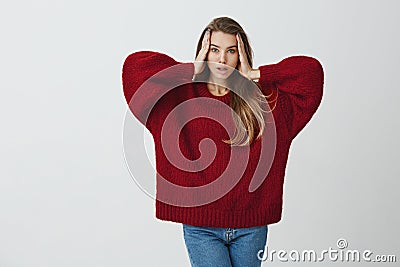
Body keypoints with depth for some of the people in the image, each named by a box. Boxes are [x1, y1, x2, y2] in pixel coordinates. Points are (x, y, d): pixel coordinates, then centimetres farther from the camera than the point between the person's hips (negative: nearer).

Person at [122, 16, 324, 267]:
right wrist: (192, 72, -9)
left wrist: (254, 75, -7)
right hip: (200, 225, -2)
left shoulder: (263, 98, 1)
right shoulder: (181, 95, -2)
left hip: (251, 225, 2)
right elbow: (135, 65, -11)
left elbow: (311, 70, -5)